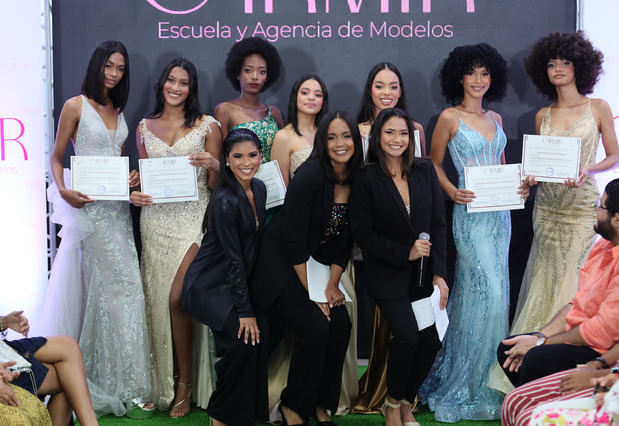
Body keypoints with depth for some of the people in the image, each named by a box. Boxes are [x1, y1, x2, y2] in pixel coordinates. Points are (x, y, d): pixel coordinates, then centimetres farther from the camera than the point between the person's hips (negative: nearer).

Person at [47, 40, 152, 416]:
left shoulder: (119, 110, 16)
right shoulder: (76, 106, -3)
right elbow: (57, 158, -1)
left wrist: (133, 177, 2)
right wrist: (63, 191, -18)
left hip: (118, 206, 7)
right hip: (90, 206, -6)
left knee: (124, 286, 5)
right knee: (118, 287, -8)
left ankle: (116, 382, 16)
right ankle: (126, 383, 1)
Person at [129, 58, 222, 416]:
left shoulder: (207, 125, 5)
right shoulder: (145, 127, 13)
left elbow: (215, 185, 5)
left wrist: (214, 166, -16)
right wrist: (135, 194, -3)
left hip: (193, 216, -3)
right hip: (156, 218, 3)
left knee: (177, 298, -13)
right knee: (158, 298, 2)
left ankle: (185, 384, 3)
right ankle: (162, 385, 15)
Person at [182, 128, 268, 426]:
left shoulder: (259, 189, 3)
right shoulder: (226, 201, -22)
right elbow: (233, 259, -21)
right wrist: (245, 310, -18)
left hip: (236, 282, 7)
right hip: (209, 286, -7)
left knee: (261, 332, -11)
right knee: (242, 337, -22)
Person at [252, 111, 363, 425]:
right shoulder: (310, 175, -20)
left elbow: (345, 240, 5)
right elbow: (293, 238, -20)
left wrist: (332, 284, -4)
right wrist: (311, 292, -17)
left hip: (318, 265, 6)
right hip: (282, 262, -6)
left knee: (341, 326, -9)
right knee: (315, 328, -19)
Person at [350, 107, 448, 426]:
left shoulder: (425, 171, 4)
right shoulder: (367, 180, -6)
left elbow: (438, 225, 5)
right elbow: (363, 234, -7)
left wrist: (439, 274, -2)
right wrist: (405, 253, -13)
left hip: (424, 273, 4)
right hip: (388, 274, -4)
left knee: (432, 340, -6)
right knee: (407, 336, -19)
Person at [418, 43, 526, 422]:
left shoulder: (495, 118, 13)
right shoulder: (450, 117, -3)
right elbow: (433, 163, 4)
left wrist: (518, 186, 3)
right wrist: (452, 191, -12)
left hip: (500, 213, 6)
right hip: (471, 213, -5)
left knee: (474, 292, 9)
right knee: (490, 293, -11)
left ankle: (484, 379, 20)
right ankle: (474, 386, 2)